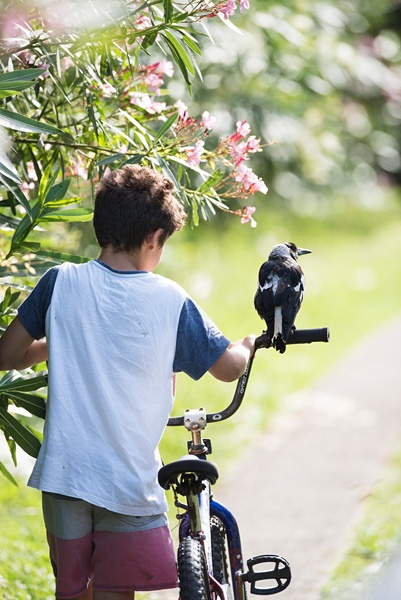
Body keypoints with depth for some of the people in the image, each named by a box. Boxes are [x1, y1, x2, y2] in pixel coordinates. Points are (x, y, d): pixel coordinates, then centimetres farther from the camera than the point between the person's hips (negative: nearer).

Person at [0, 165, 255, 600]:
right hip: (130, 480, -2)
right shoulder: (171, 301, -5)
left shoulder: (60, 283, -2)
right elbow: (229, 367, 5)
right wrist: (248, 343, 28)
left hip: (63, 472, 2)